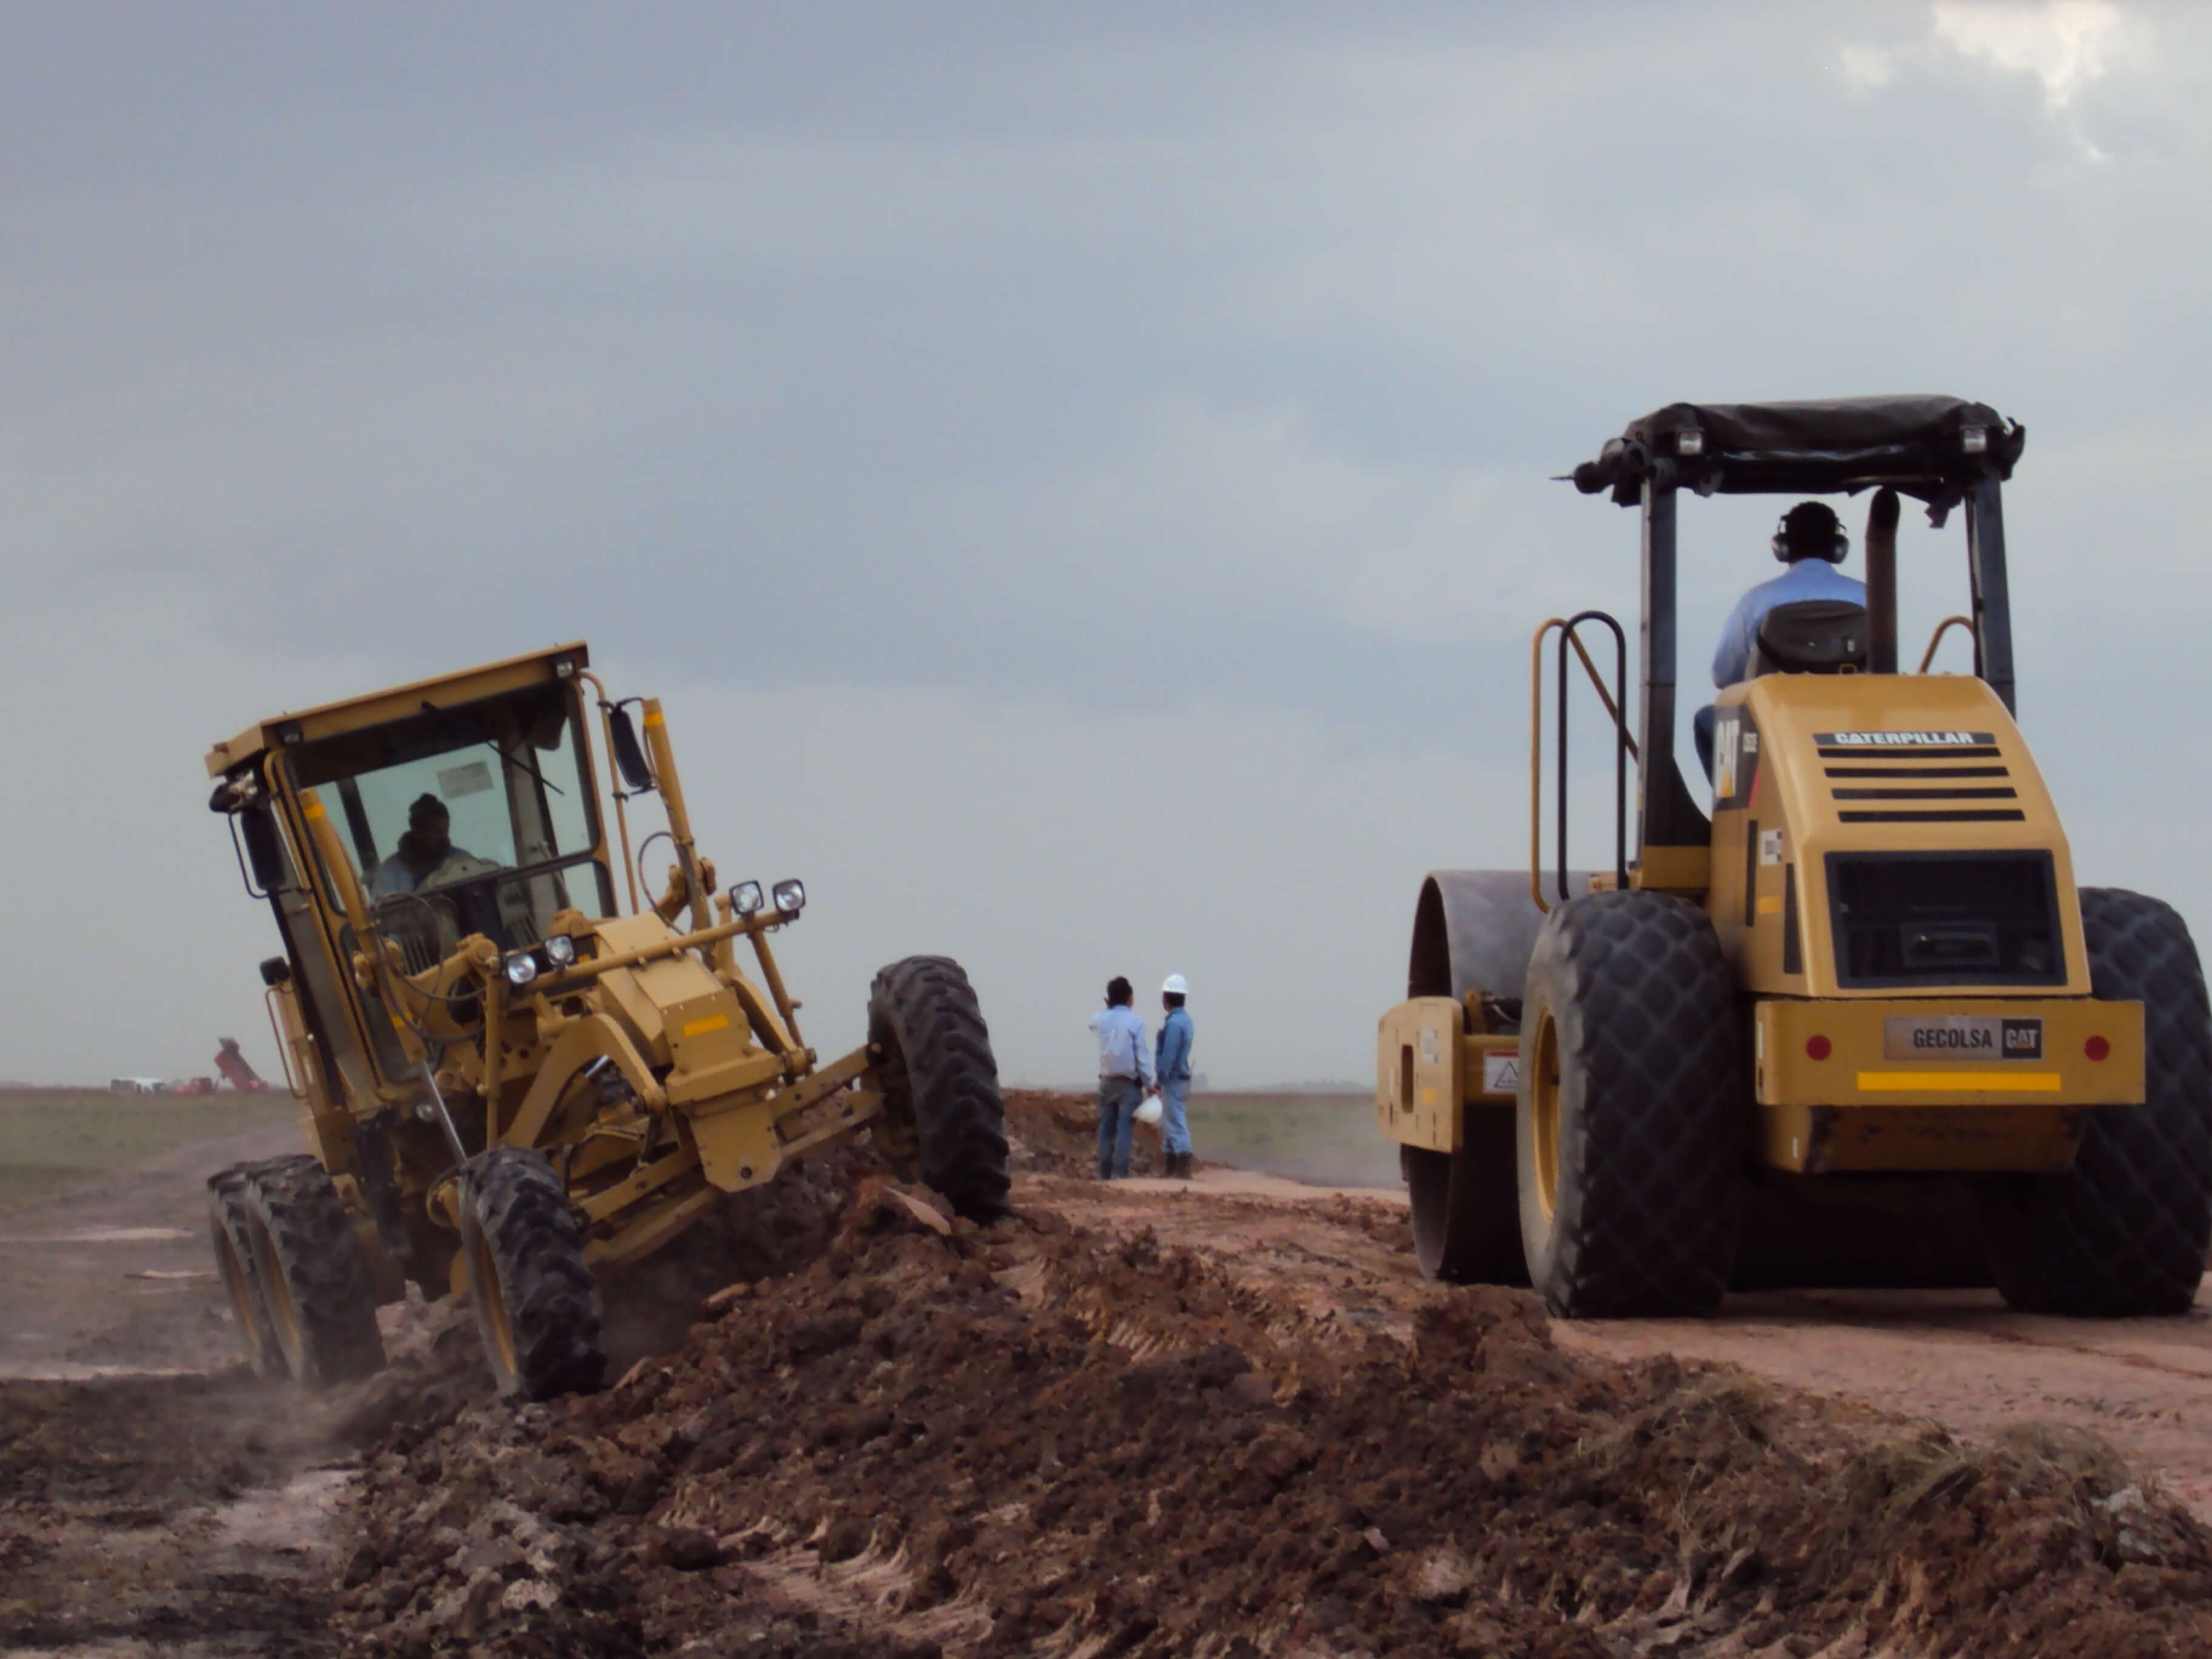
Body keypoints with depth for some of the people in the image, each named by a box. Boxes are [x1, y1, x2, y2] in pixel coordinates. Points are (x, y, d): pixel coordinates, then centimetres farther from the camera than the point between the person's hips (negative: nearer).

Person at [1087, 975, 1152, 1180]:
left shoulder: (1100, 1019, 0)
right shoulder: (1135, 1021, -11)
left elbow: (1092, 1023, 28)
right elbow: (1142, 1055, -10)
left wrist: (1110, 1006, 19)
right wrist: (1148, 1083, -3)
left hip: (1107, 1081, 4)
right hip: (1129, 1082, -4)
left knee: (1106, 1129, 8)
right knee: (1124, 1129, -5)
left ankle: (1104, 1172, 6)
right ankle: (1119, 1172, -11)